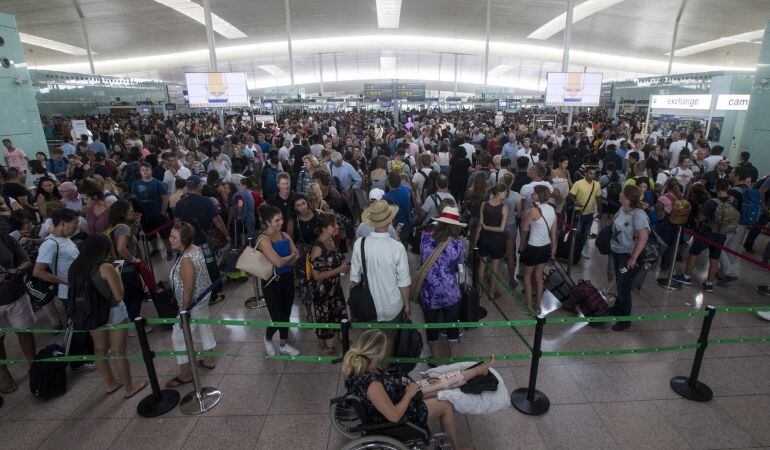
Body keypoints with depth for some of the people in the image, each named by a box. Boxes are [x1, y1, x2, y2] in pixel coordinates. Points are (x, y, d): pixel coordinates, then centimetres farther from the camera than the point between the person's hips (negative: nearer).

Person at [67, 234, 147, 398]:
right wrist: (117, 274, -7)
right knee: (118, 352, 6)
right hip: (114, 313, -6)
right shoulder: (106, 267, -22)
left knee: (99, 349, 20)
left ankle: (110, 383, 38)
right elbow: (119, 295, -19)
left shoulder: (76, 267, -4)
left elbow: (76, 291, 9)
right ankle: (129, 388, 21)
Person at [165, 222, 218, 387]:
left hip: (192, 303, -9)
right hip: (203, 298, 9)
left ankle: (185, 374, 20)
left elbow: (188, 290, -26)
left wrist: (183, 311, -17)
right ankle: (208, 360, 41)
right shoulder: (196, 248, -3)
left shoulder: (186, 260, -30)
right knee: (204, 327, 22)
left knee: (179, 337, 6)